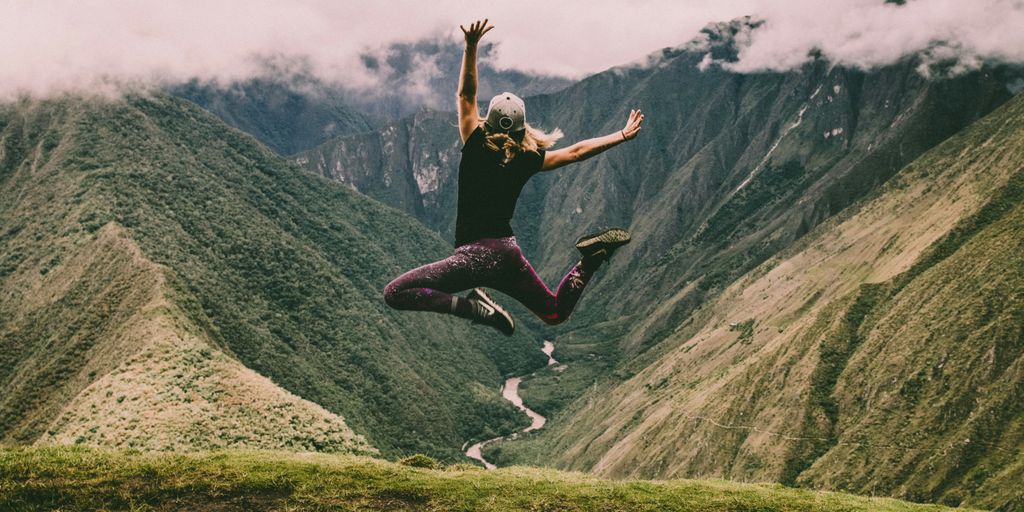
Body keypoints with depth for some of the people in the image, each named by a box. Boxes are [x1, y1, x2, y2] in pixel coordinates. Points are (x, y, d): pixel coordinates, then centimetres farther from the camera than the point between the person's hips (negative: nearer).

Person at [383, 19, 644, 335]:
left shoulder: (476, 148, -4)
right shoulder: (528, 161, 5)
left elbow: (465, 95, 0)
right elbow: (576, 152, 13)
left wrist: (471, 47, -2)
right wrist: (622, 135, 22)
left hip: (475, 254, -5)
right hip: (509, 253, 5)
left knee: (395, 294, -9)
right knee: (555, 313, 23)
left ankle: (472, 306, -24)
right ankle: (591, 259, -3)